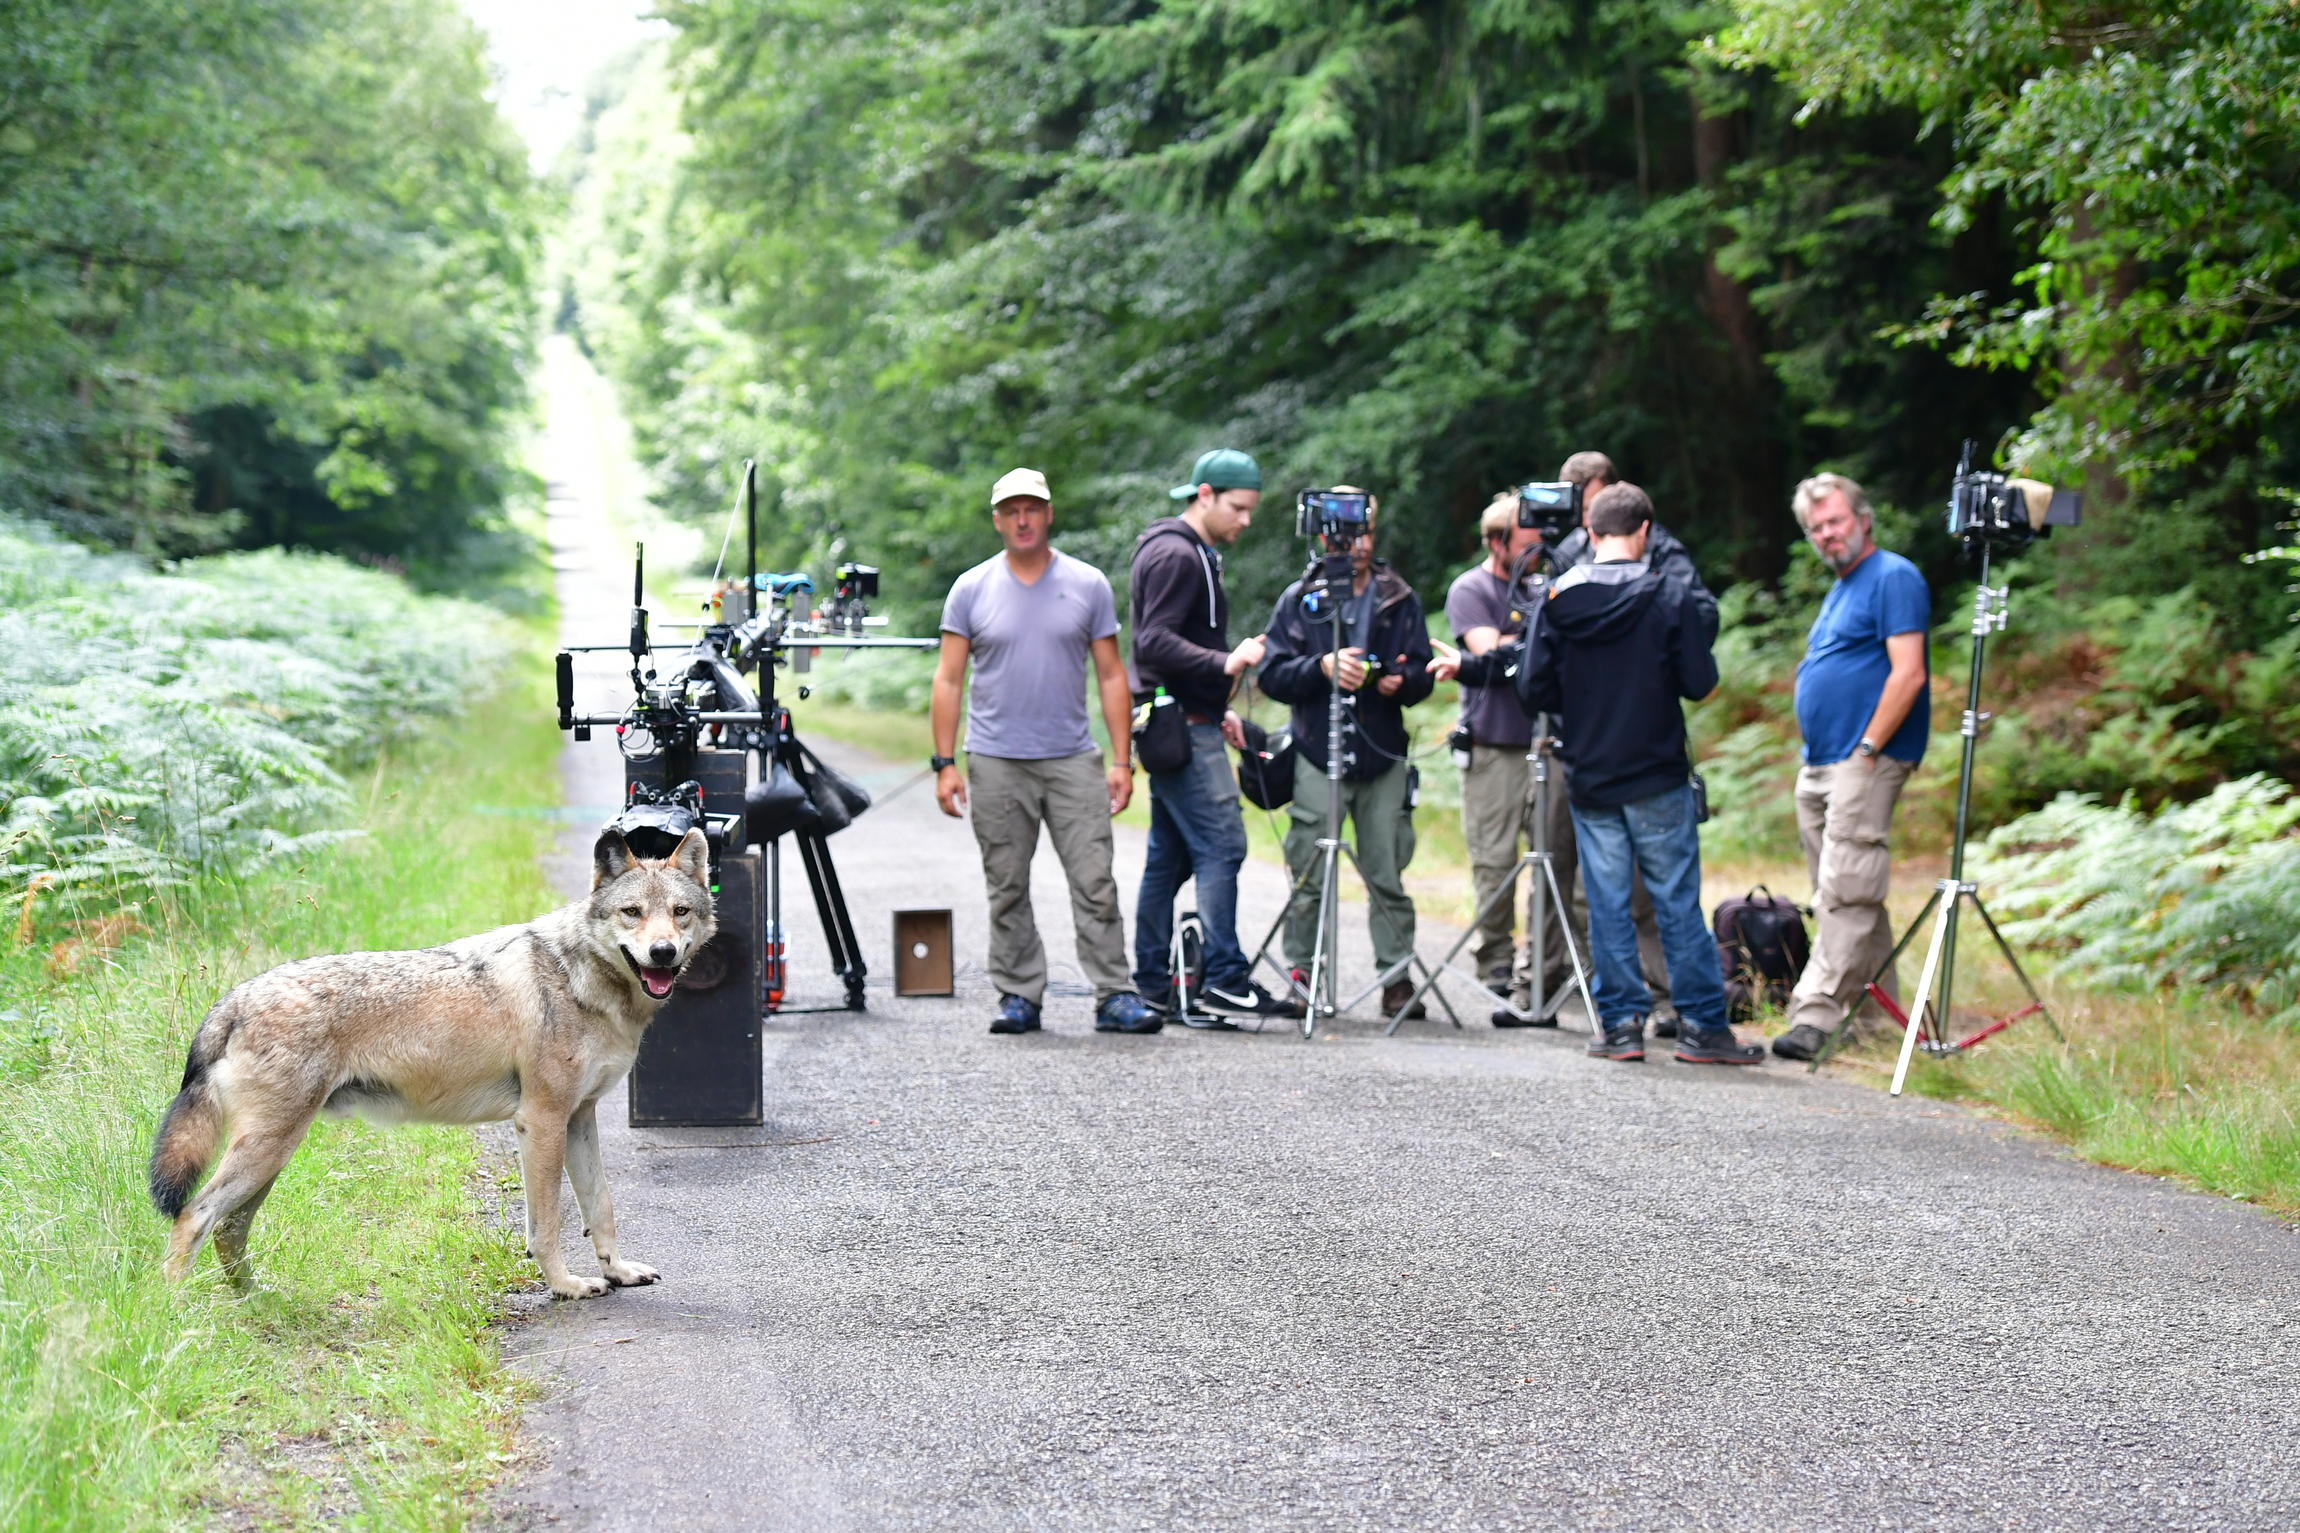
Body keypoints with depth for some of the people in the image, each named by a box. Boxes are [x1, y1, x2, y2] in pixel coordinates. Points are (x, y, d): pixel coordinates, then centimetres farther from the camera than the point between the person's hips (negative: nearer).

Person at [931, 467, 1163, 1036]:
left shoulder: (1088, 585, 6)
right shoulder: (971, 589, 5)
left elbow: (1110, 676, 8)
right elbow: (948, 680, 5)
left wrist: (1122, 760, 1)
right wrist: (945, 764, -3)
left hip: (1072, 760, 0)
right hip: (995, 764, 0)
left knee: (1096, 884, -6)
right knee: (1007, 891, 5)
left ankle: (1114, 997, -4)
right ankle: (1019, 997, 12)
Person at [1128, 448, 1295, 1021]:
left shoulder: (1193, 554, 21)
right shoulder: (1175, 554, -13)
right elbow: (1156, 642, -22)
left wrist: (1217, 711, 23)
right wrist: (1225, 663, -30)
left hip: (1185, 723, 11)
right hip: (1182, 730, -11)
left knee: (1169, 855, 10)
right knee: (1221, 846, -13)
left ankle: (1151, 981, 13)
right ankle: (1225, 979, -14)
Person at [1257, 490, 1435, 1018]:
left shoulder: (1399, 599, 13)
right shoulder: (1299, 599, 9)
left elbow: (1423, 675, 12)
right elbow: (1273, 674, 1)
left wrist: (1401, 681, -11)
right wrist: (1323, 667, -16)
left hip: (1383, 757, 1)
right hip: (1317, 756, -1)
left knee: (1388, 876, -1)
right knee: (1307, 878, -3)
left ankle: (1397, 978, 4)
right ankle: (1301, 976, 5)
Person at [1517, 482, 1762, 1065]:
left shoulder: (1558, 600, -2)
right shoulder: (1670, 598, -9)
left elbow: (1533, 690, -2)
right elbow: (1699, 682, -8)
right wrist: (1698, 632, 11)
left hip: (1589, 779, 2)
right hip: (1658, 779, -2)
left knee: (1607, 904, 8)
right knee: (1678, 902, 3)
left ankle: (1620, 1022, 9)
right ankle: (1701, 1023, 5)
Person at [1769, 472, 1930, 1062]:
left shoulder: (1893, 578, -8)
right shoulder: (1840, 589, 21)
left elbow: (1908, 673, -17)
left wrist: (1867, 749, -19)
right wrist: (1814, 754, 18)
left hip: (1865, 762, -10)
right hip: (1819, 765, 10)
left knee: (1845, 893, -12)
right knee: (1844, 895, 11)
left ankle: (1816, 1012, -16)